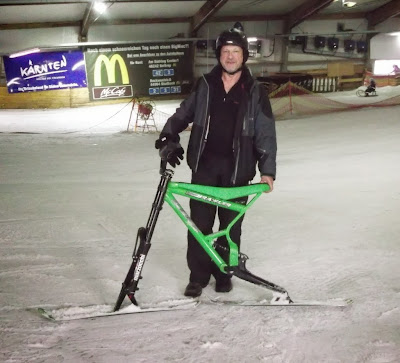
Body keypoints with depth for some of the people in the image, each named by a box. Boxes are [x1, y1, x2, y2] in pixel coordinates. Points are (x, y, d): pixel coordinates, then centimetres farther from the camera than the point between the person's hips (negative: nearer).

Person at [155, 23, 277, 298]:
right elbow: (184, 113, 16)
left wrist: (267, 170, -10)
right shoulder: (205, 85, 6)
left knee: (231, 224, 7)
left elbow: (266, 132, -2)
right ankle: (198, 275, 15)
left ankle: (224, 272, 24)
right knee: (199, 222, 2)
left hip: (237, 168, -1)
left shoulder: (254, 91, 0)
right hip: (204, 164, 1)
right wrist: (169, 136, 0)